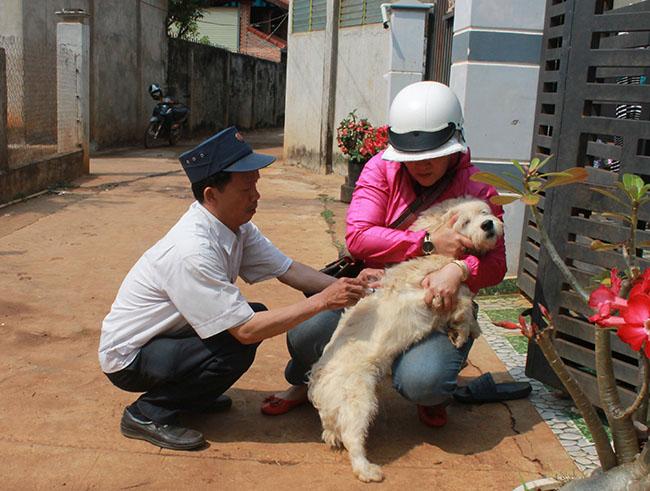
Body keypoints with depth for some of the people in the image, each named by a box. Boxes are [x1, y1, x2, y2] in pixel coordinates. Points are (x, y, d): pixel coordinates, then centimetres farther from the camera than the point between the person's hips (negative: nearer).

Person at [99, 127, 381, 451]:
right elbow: (246, 331, -31)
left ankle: (187, 394, 12)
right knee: (238, 345, -25)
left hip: (167, 333, 9)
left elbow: (287, 269, -1)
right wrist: (322, 301, -29)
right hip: (128, 358, -8)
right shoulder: (192, 251, -33)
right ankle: (147, 414, -6)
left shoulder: (237, 227, -7)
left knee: (258, 316, -2)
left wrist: (345, 286, -16)